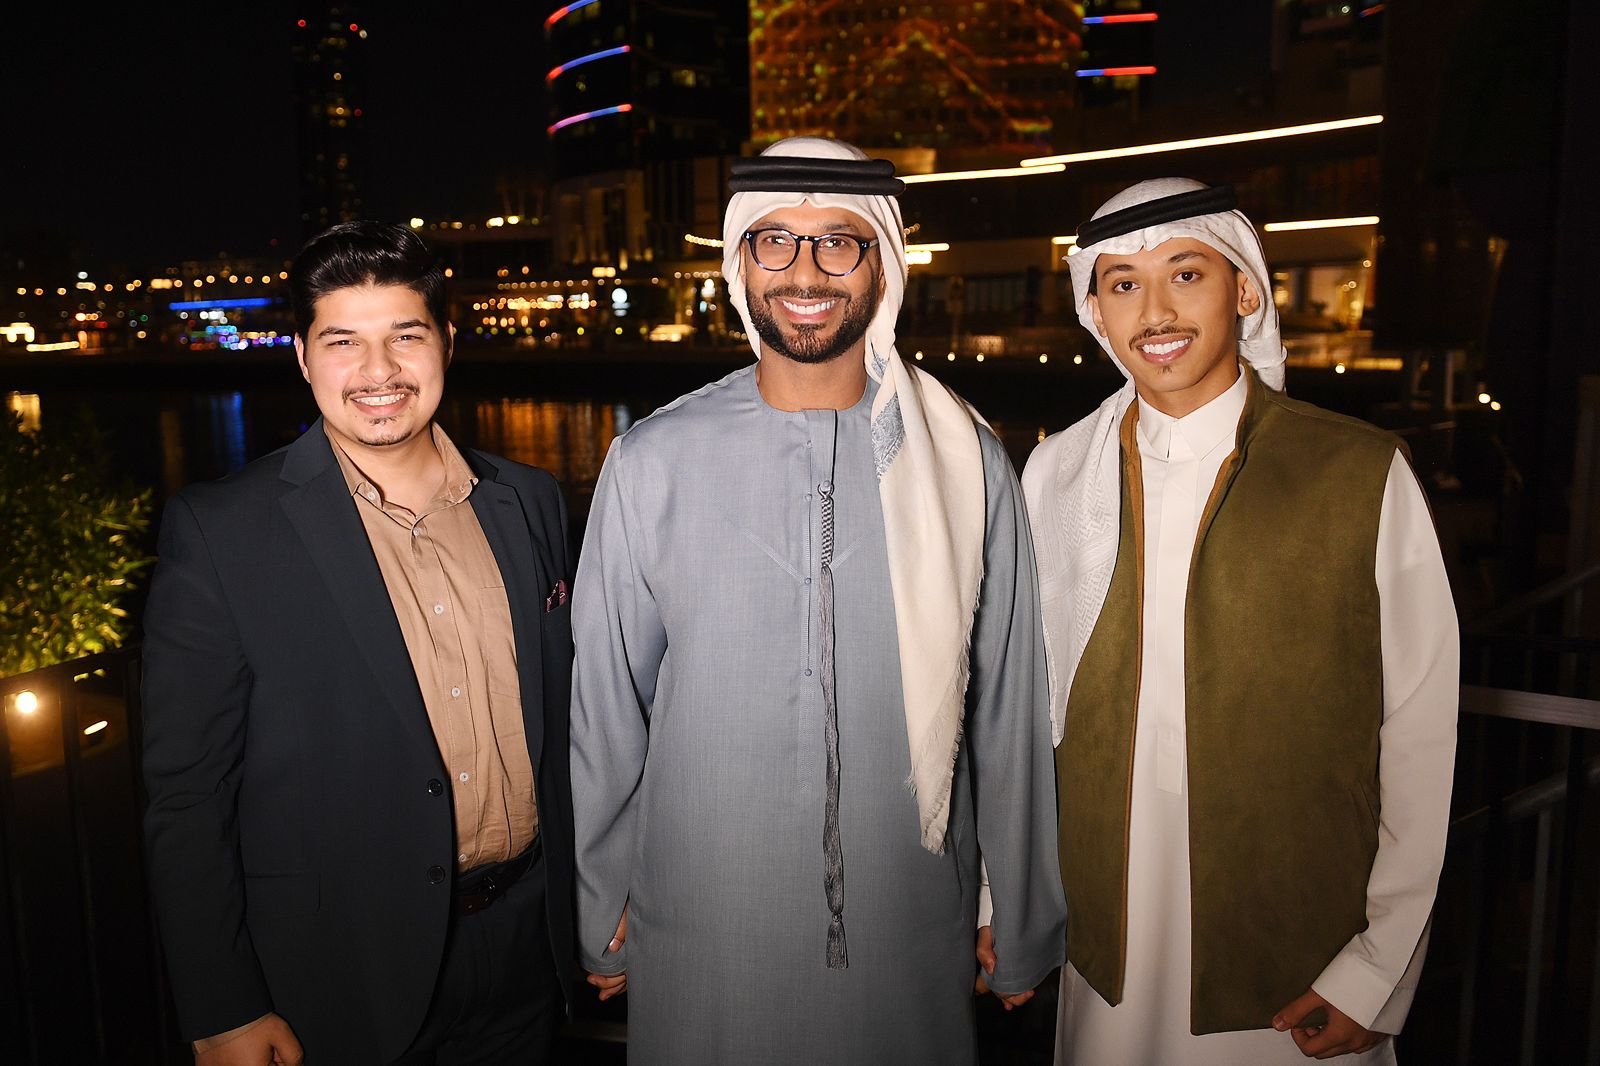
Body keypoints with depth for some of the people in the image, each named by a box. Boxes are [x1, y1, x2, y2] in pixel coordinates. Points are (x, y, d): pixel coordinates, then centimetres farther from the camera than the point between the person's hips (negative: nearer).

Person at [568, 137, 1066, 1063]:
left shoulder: (967, 463, -4)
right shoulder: (650, 464, -5)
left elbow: (1007, 708, 0)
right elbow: (605, 704, 1)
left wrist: (1023, 925, 6)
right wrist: (603, 916, 6)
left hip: (914, 937, 1)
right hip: (699, 939, 0)